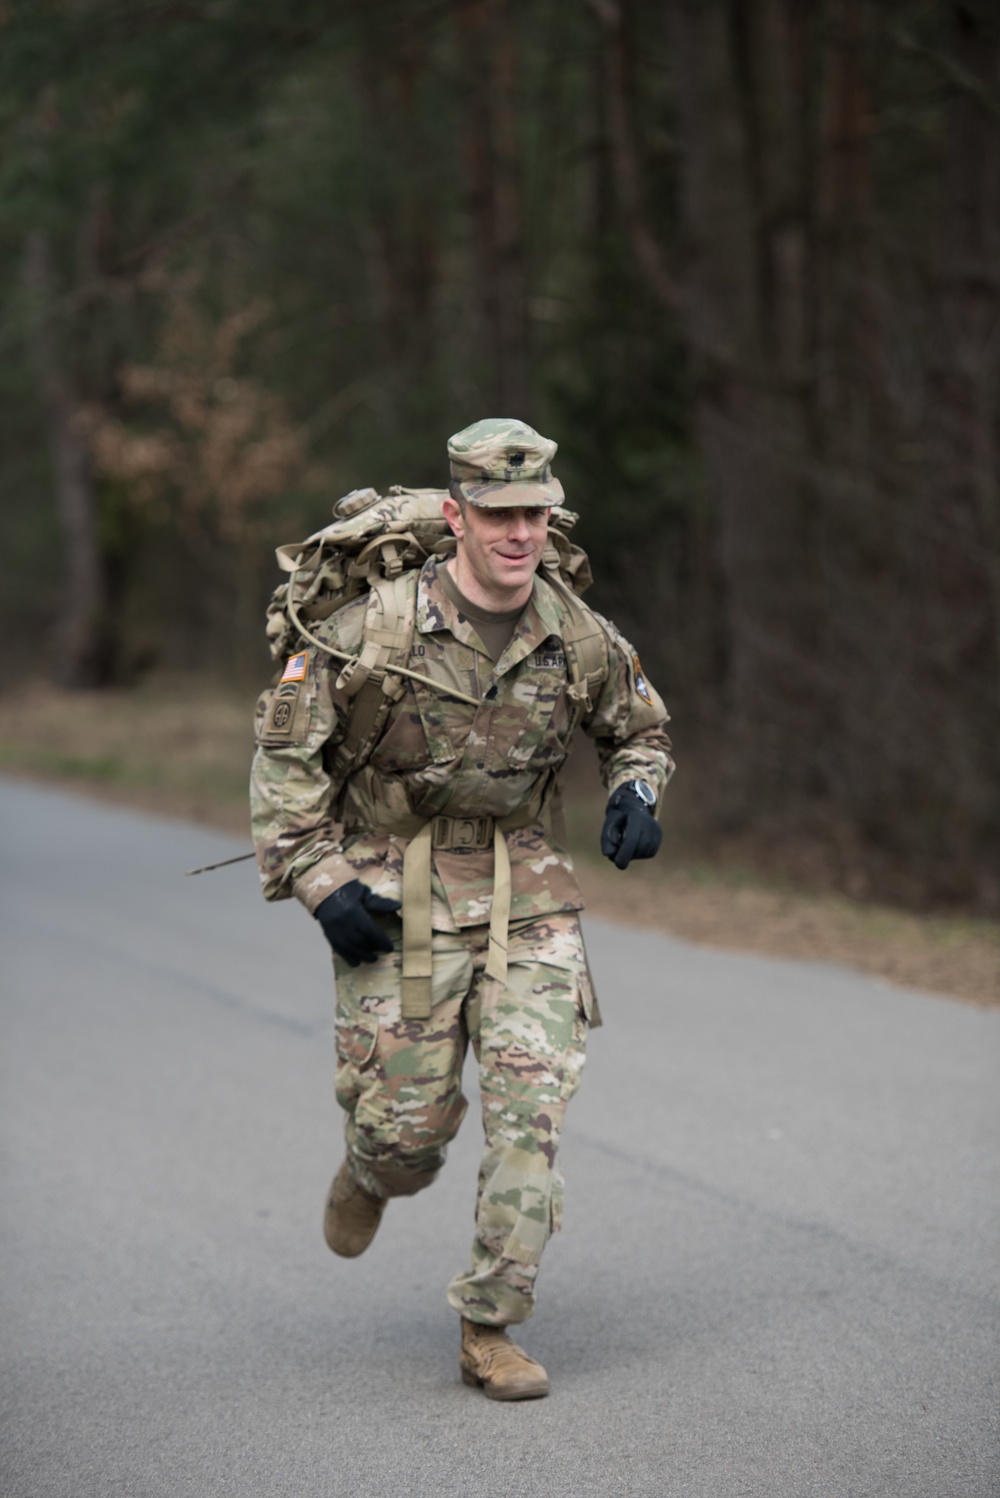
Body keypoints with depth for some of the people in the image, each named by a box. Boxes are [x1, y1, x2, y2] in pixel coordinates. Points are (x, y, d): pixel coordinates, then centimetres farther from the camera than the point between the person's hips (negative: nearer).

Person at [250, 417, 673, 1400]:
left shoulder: (578, 637, -3)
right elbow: (285, 748, -6)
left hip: (527, 894, 2)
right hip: (395, 897, -2)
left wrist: (636, 797, -5)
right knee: (411, 1119, 1)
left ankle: (489, 1330, 1)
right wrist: (319, 880, -12)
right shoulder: (376, 627, -13)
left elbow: (640, 729, 17)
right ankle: (372, 1174, 41)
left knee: (532, 1105, -9)